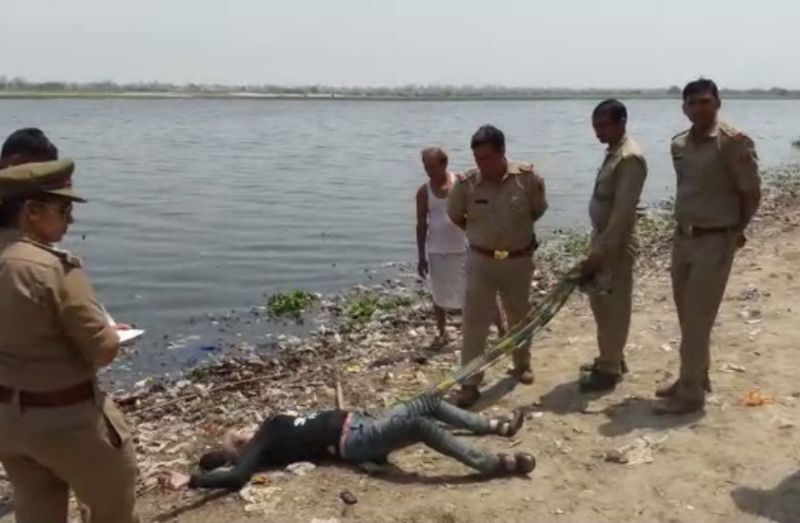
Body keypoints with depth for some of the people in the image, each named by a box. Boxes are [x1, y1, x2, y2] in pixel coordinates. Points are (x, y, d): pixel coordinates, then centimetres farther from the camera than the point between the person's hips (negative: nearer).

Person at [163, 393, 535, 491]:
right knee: (420, 426, -29)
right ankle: (493, 464, -30)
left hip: (358, 423, 9)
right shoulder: (257, 448, -5)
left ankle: (497, 427, 12)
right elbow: (236, 476, -22)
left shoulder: (272, 425, 19)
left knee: (429, 404, 3)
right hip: (353, 443, -9)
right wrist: (190, 480, -28)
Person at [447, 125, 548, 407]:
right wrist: (480, 234, 6)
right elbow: (455, 216, 4)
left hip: (519, 260, 1)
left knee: (519, 317, 19)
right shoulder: (466, 183, -14)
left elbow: (538, 210, 3)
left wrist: (515, 230, 8)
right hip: (480, 261, 0)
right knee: (474, 322, -2)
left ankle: (522, 364, 42)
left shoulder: (527, 177, -15)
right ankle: (470, 383, 6)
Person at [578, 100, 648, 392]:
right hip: (602, 238, 10)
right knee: (600, 302, 17)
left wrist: (600, 253, -25)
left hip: (615, 244, -10)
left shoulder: (630, 158, -19)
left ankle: (610, 369, 12)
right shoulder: (613, 152, 12)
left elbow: (622, 212, -24)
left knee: (613, 307, 1)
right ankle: (611, 358, 31)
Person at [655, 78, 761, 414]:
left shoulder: (734, 142, -15)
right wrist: (685, 226, 11)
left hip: (715, 242, -7)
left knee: (697, 319, -2)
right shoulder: (678, 144, 7)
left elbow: (751, 193, -9)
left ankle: (691, 393, 9)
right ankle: (696, 378, 31)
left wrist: (735, 231, 1)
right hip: (683, 238, 7)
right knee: (687, 316, 15)